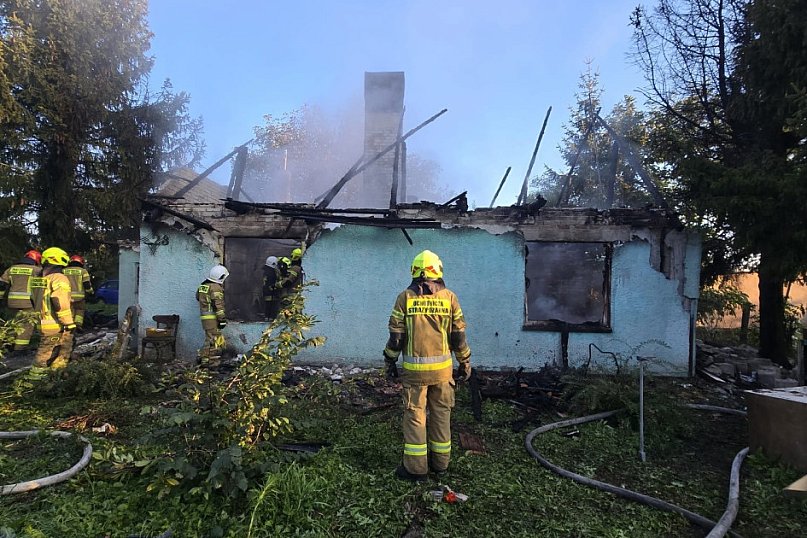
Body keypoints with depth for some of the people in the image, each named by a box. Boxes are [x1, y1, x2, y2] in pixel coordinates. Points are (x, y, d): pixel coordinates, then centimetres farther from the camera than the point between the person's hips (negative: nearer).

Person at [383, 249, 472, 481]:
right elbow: (458, 335, 2)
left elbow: (396, 335, -3)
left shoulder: (405, 297, -3)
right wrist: (465, 362, 13)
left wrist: (390, 361, 9)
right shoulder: (449, 297, 0)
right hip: (442, 367, 2)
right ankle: (440, 462, 25)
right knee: (441, 414, 14)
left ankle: (415, 467, 12)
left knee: (414, 415, 7)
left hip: (414, 367, -2)